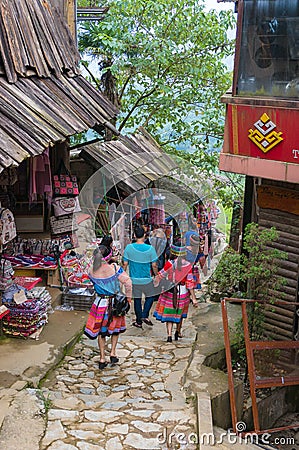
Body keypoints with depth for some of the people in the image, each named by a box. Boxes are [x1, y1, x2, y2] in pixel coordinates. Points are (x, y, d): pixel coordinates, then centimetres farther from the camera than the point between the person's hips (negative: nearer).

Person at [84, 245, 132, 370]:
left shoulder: (92, 272, -13)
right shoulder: (115, 268, -17)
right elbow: (128, 282, -17)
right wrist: (128, 296, -4)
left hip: (100, 303, 1)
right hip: (115, 302, -1)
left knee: (101, 331, 13)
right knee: (115, 328, 23)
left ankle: (102, 359, 15)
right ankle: (113, 353, 17)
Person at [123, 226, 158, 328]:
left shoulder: (129, 247, -9)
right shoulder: (150, 249, -12)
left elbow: (125, 264, -4)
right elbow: (154, 265, -5)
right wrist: (157, 275, 12)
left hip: (134, 279, 1)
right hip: (147, 279, -1)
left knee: (137, 299, 13)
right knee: (150, 296, 20)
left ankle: (139, 321, 20)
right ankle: (145, 315, 6)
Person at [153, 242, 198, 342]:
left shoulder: (170, 263, -16)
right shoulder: (188, 265, -10)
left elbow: (160, 276, -4)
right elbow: (190, 282, -8)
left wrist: (154, 284, 13)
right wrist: (193, 298, -3)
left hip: (170, 291, -2)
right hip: (183, 292, 2)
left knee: (169, 313, 8)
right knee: (180, 313, 23)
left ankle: (169, 334, -3)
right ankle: (178, 332, 35)